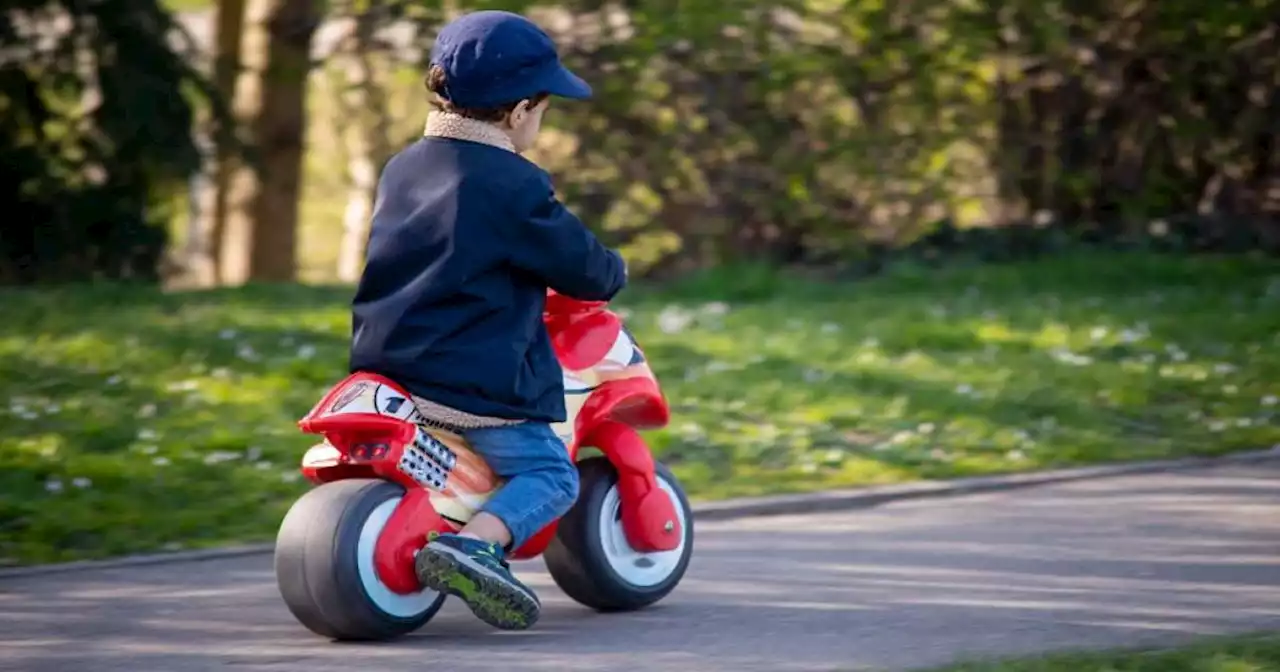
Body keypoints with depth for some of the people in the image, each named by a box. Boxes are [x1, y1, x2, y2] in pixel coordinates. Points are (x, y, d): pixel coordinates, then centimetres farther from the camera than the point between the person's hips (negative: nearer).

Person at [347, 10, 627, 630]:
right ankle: (474, 543, -25)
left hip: (385, 364, 8)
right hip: (475, 385, -8)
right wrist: (610, 274, 16)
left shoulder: (401, 169, 12)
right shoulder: (511, 185, -13)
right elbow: (579, 263, -6)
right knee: (551, 474, -2)